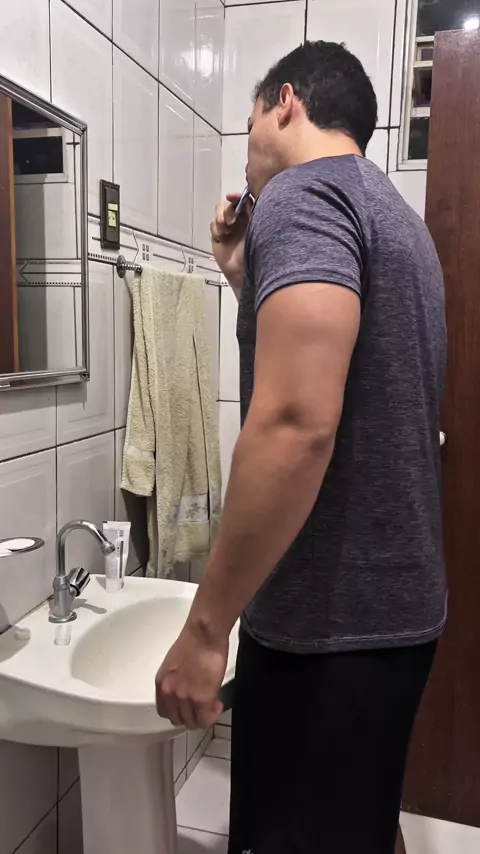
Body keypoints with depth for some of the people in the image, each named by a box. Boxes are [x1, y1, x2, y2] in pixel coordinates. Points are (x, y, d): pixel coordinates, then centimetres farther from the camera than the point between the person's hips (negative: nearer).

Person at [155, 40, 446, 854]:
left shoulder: (302, 193, -14)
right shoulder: (389, 210, 16)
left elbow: (297, 424, -27)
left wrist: (205, 628, -20)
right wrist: (247, 279, 14)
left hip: (329, 623, -9)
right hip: (390, 604, 9)